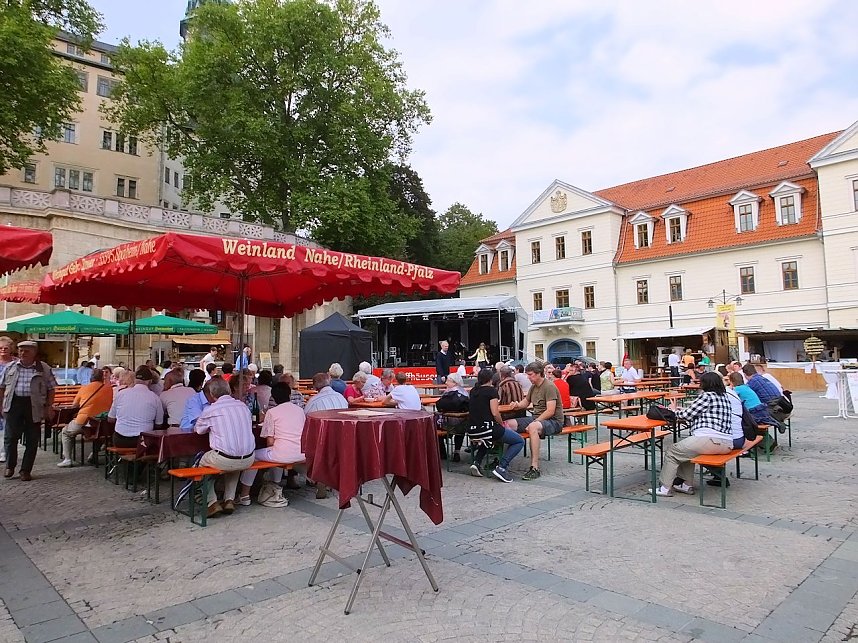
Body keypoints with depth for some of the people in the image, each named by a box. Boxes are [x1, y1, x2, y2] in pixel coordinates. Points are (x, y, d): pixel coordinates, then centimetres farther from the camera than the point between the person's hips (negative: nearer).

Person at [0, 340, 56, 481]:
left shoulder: (44, 368, 2)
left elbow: (51, 389, 4)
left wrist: (49, 407, -3)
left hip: (34, 406, -1)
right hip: (14, 404, 2)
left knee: (32, 440, 3)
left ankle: (26, 470, 14)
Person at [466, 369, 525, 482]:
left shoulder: (473, 391, 15)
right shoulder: (491, 390, -4)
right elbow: (495, 413, -12)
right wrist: (502, 424, 5)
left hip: (472, 431, 7)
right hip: (487, 428, -7)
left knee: (488, 439, 41)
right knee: (520, 441, 7)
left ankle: (477, 462, 20)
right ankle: (501, 467, -9)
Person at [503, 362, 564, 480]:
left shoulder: (549, 386, -14)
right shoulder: (533, 386, 13)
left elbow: (550, 411, -21)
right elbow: (525, 402, 27)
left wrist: (534, 422, -23)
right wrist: (518, 405, 3)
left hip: (553, 421, -9)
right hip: (536, 418, 9)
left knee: (533, 427, -41)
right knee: (508, 424, -8)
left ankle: (535, 468, -37)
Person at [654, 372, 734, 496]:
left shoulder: (706, 396, -6)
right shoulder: (724, 397, 19)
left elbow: (688, 415, -2)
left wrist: (674, 410, 16)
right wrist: (680, 410, 20)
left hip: (710, 440, -9)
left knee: (672, 452, 4)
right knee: (687, 449, 30)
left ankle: (665, 488, 9)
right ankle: (686, 485, 27)